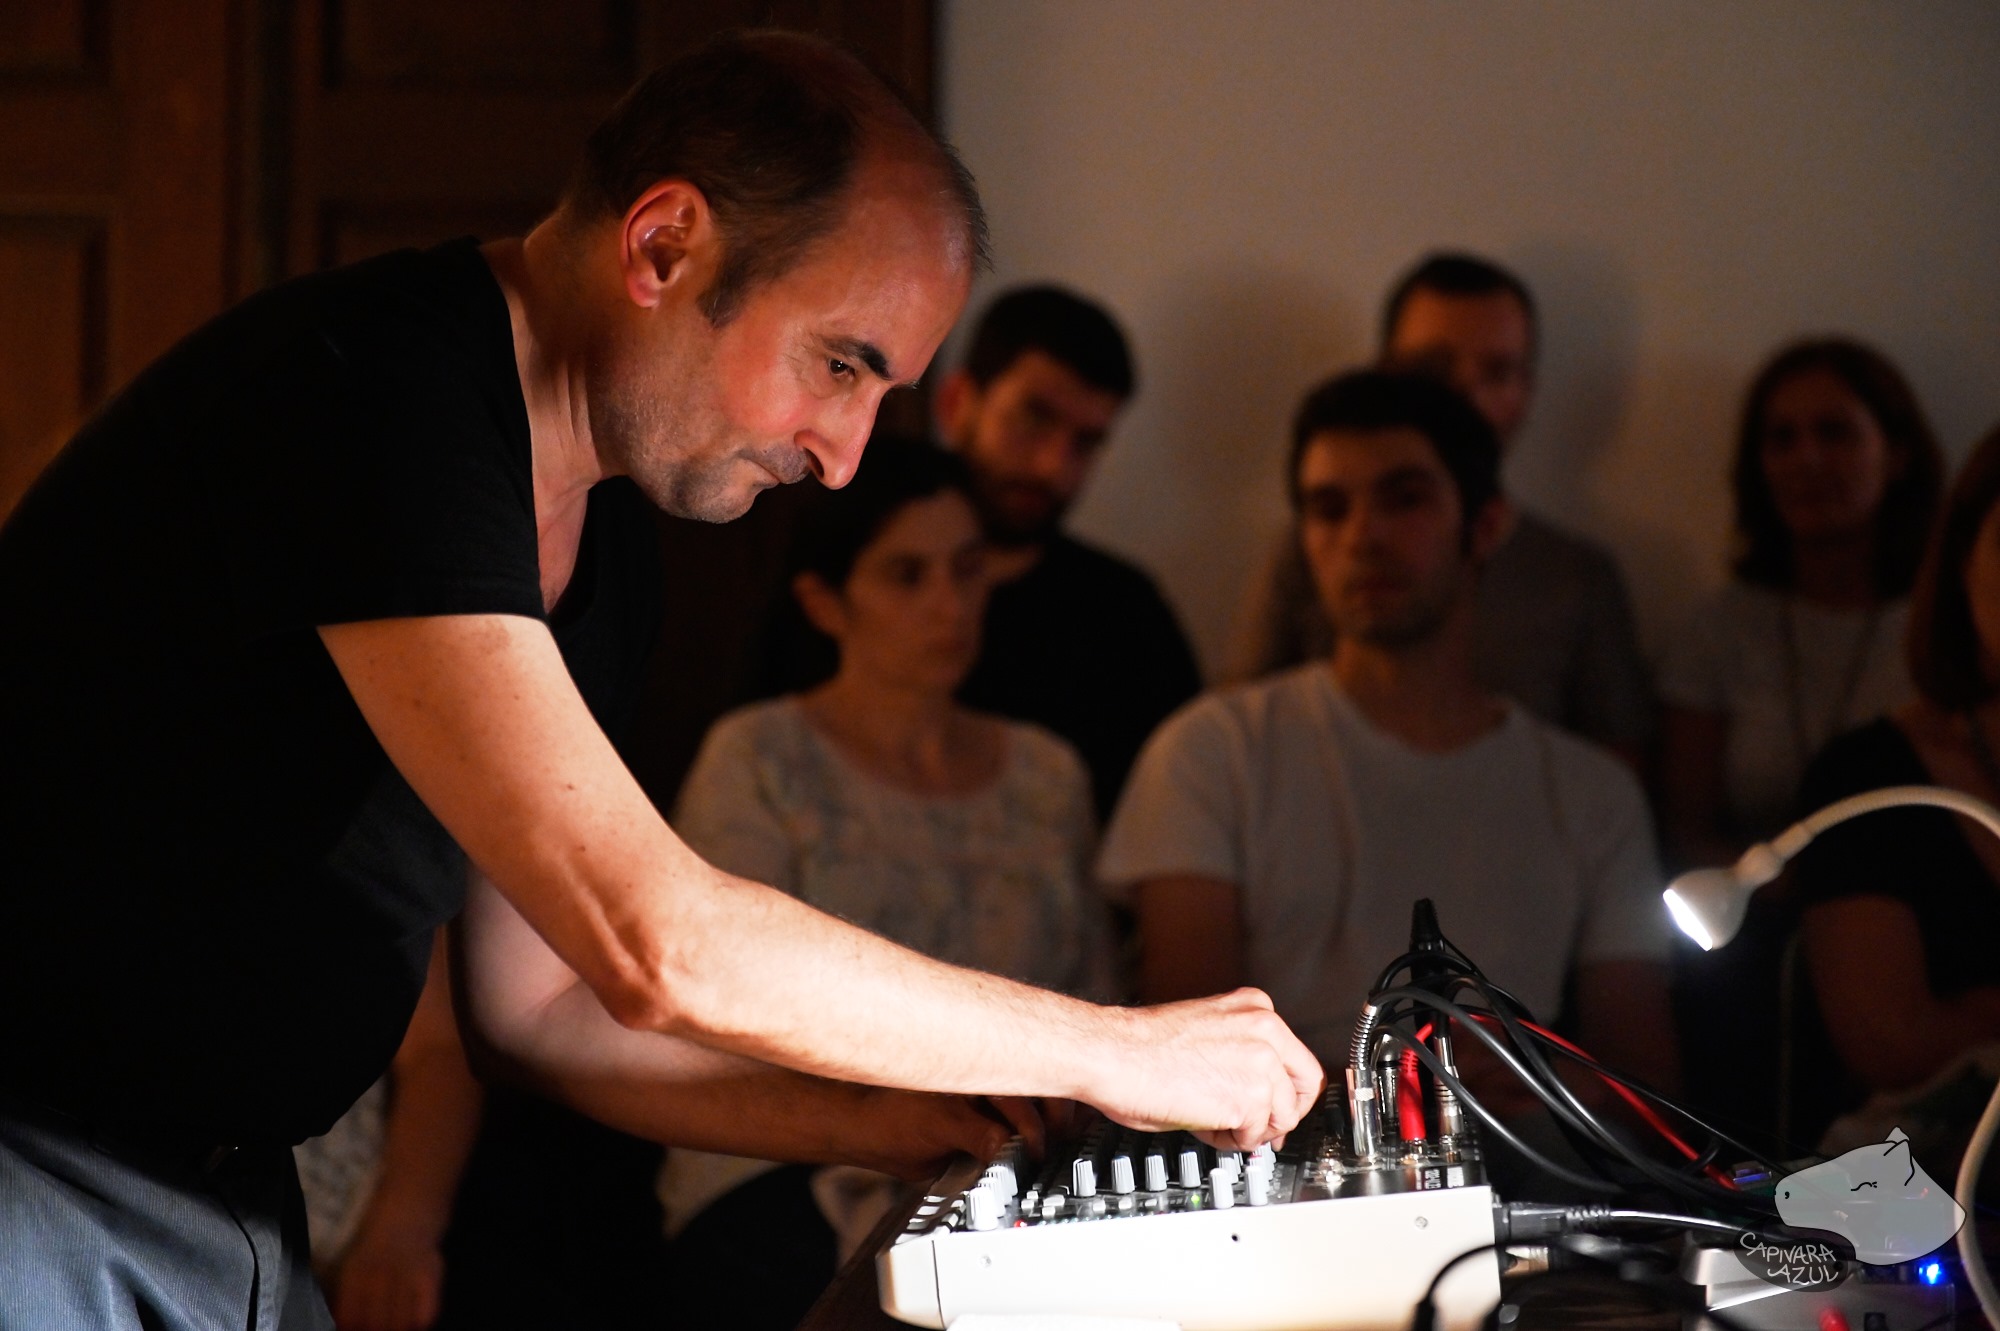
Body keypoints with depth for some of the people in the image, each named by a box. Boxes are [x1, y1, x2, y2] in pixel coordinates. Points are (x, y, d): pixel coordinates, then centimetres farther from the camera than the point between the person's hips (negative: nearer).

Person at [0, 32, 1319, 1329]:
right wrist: (1113, 1052, -17)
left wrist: (925, 1131, 4)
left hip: (233, 1205, 9)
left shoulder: (604, 555, 8)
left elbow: (539, 1006, 15)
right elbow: (655, 945, -27)